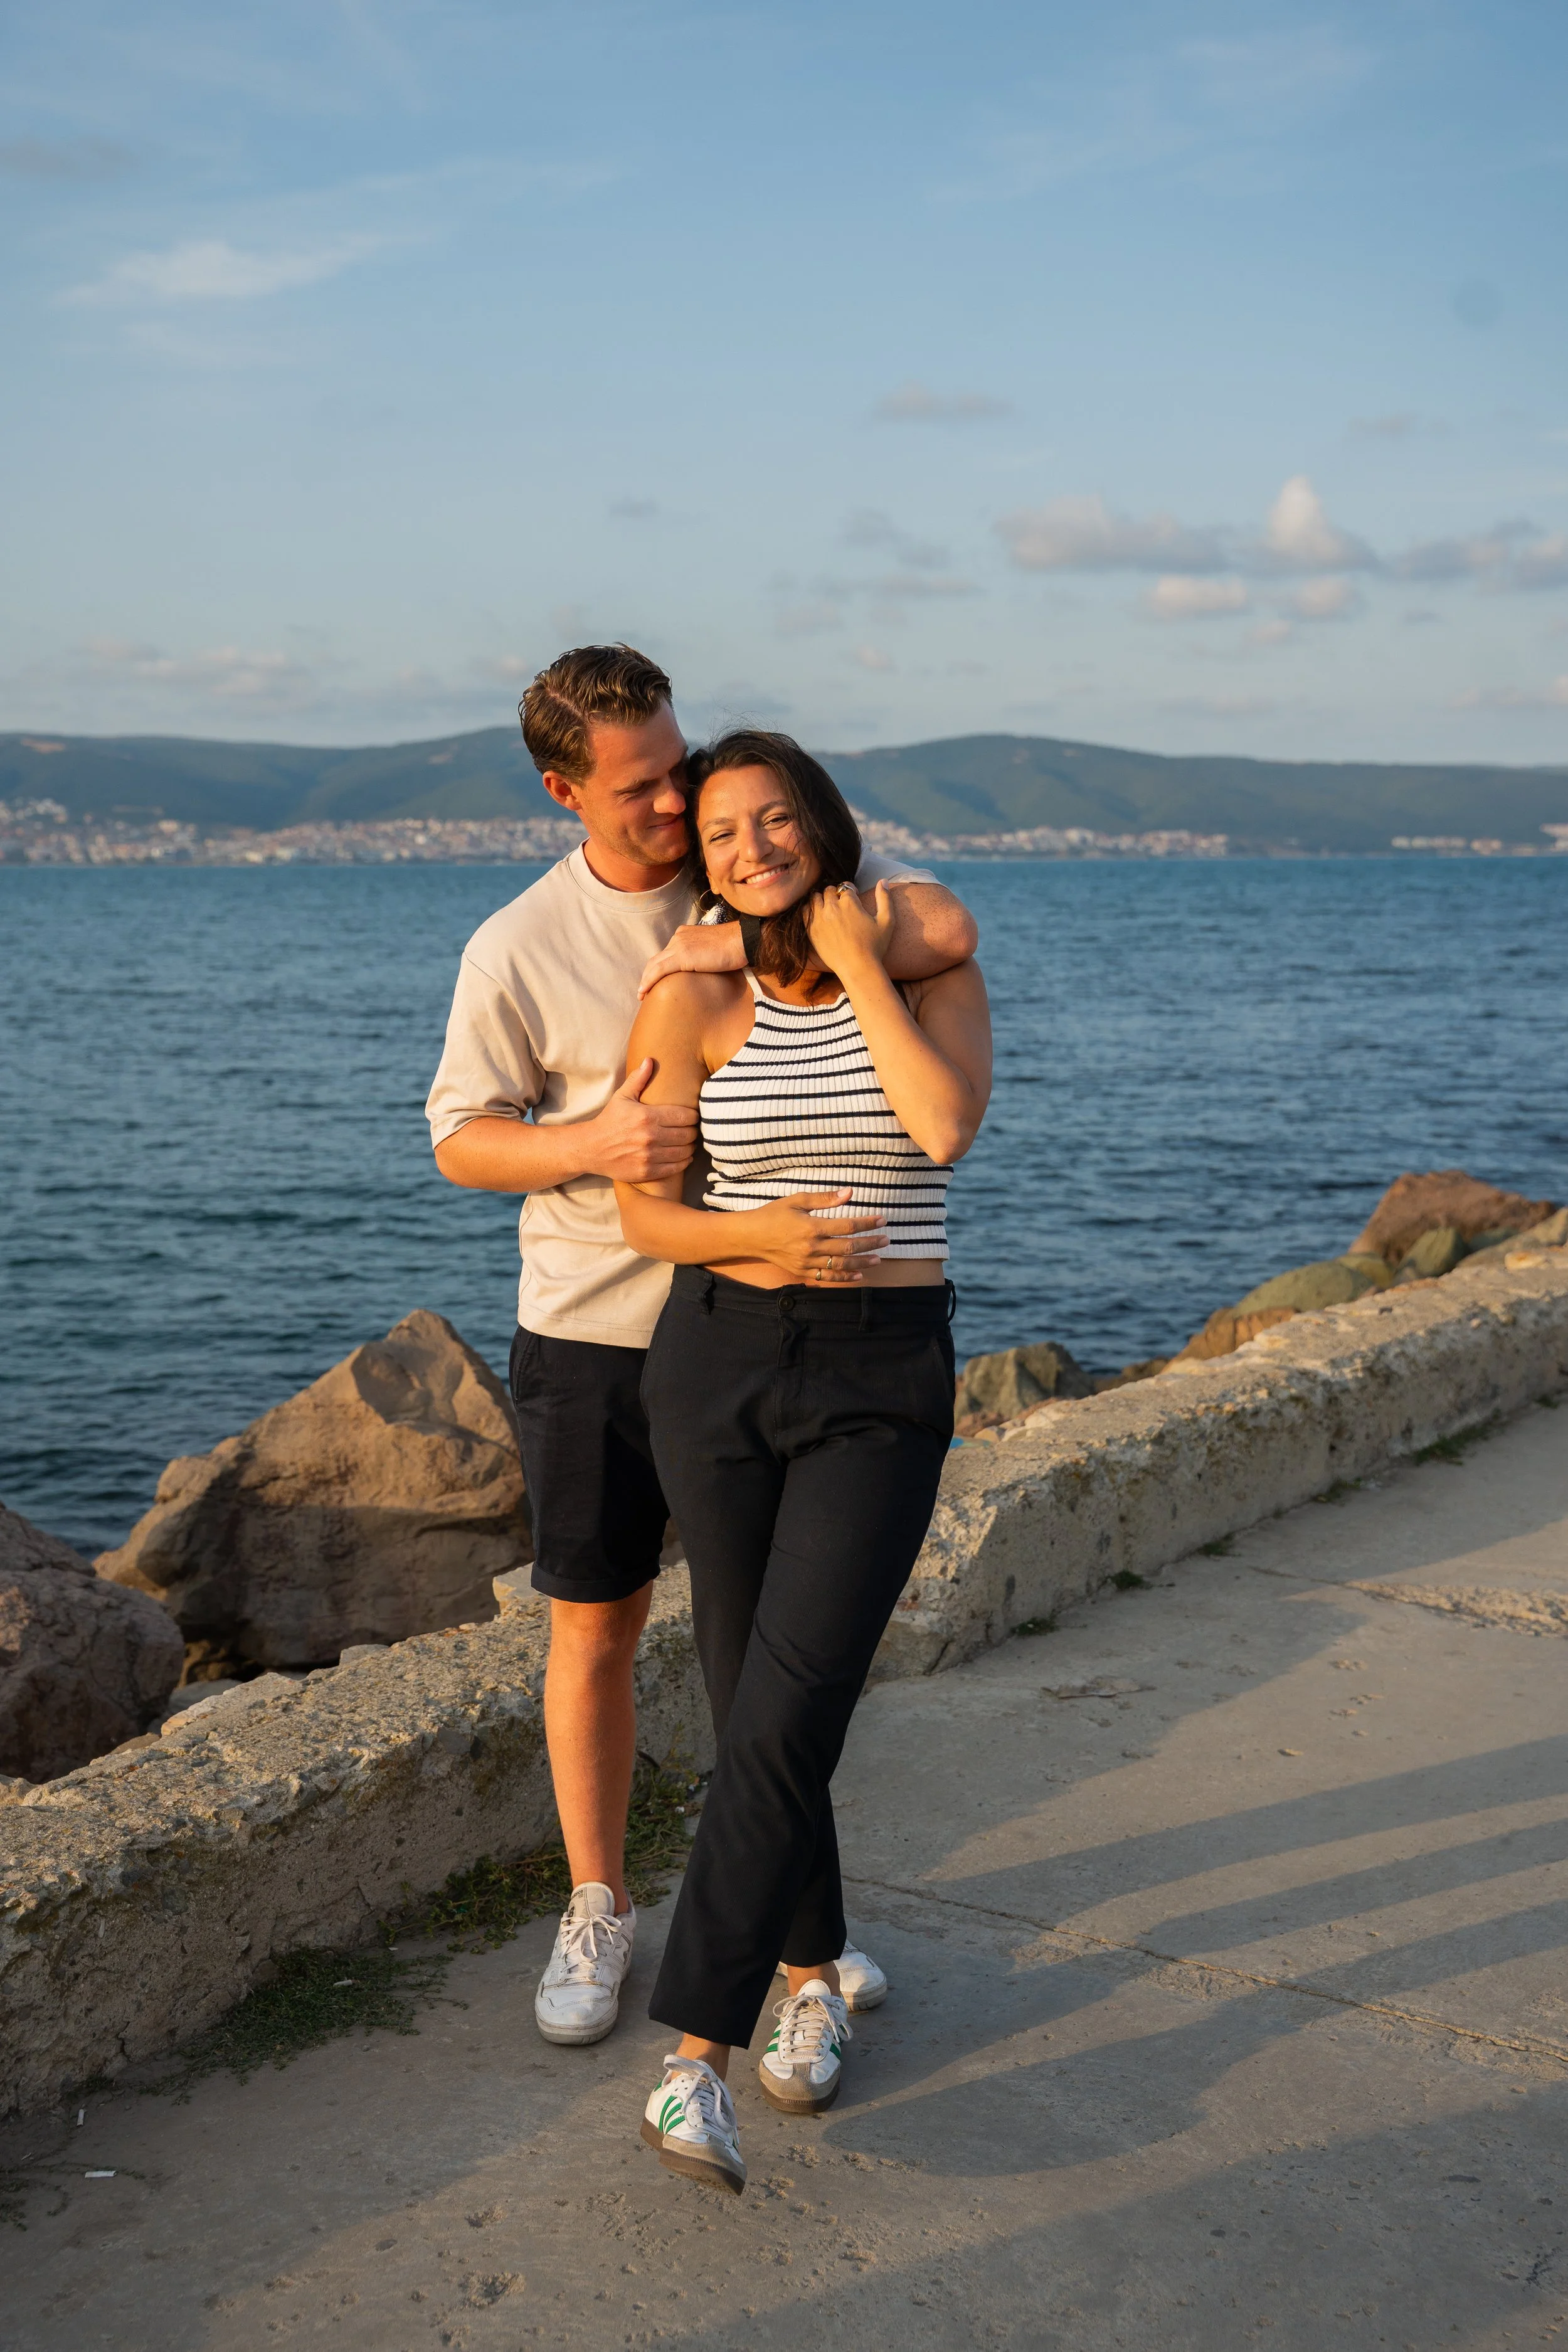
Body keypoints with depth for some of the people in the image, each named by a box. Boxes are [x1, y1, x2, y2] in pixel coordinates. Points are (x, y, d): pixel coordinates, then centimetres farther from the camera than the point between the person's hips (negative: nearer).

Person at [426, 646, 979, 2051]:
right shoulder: (518, 950, -10)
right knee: (596, 1627, 8)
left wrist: (738, 944, -28)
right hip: (593, 1332, -2)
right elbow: (462, 1139, -3)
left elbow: (944, 932, -19)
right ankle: (599, 1915, 26)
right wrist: (594, 1143, -23)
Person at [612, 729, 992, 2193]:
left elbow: (946, 1128, -17)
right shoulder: (691, 1001, 0)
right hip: (717, 1367, 1)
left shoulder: (937, 975, 2)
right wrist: (760, 1240, -21)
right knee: (755, 1707, 8)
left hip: (885, 1383, -1)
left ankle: (692, 2063, -6)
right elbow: (643, 1212, -2)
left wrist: (859, 967, -10)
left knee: (784, 1720, -13)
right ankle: (813, 1973, 32)